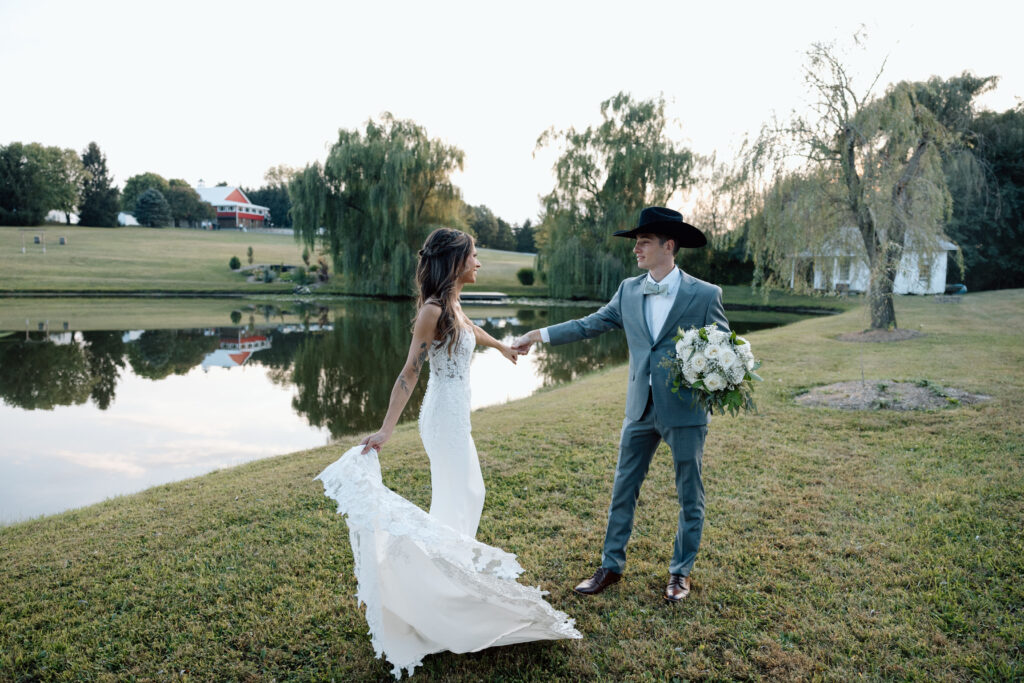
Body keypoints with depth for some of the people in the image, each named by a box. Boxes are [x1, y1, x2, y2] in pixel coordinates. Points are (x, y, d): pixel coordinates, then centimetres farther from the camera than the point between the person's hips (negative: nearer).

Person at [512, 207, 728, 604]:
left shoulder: (705, 295, -8)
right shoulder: (629, 291, 5)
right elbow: (591, 324, 9)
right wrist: (541, 335, 4)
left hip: (685, 410, -3)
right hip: (641, 408, 4)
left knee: (689, 496, 11)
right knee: (623, 490, 11)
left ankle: (681, 572, 30)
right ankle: (611, 566, 27)